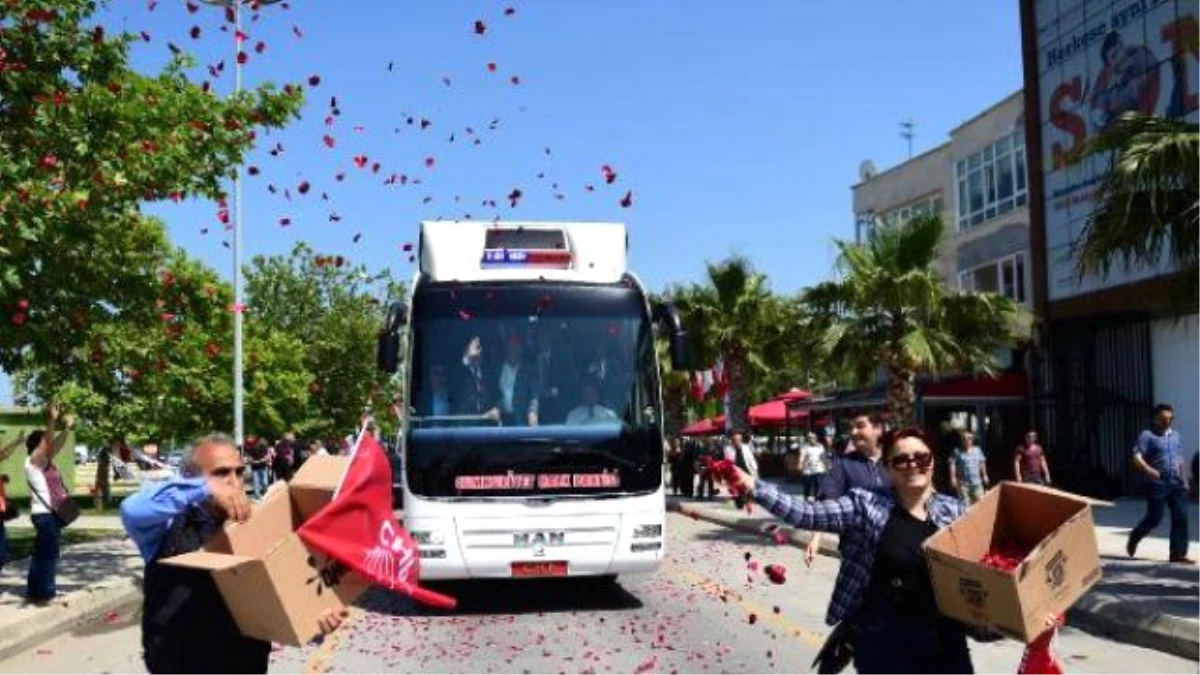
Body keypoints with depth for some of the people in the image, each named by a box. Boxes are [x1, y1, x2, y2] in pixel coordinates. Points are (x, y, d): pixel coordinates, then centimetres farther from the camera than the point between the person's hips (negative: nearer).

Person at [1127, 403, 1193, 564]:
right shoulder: (1148, 436, -5)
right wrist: (1148, 469, -32)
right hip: (1157, 484, -6)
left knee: (1181, 518, -1)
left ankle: (1178, 554, 3)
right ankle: (1134, 538, 25)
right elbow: (1137, 457, -15)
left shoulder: (1176, 436, 15)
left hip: (1177, 484, 6)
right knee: (1154, 518, -1)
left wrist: (1184, 478, 19)